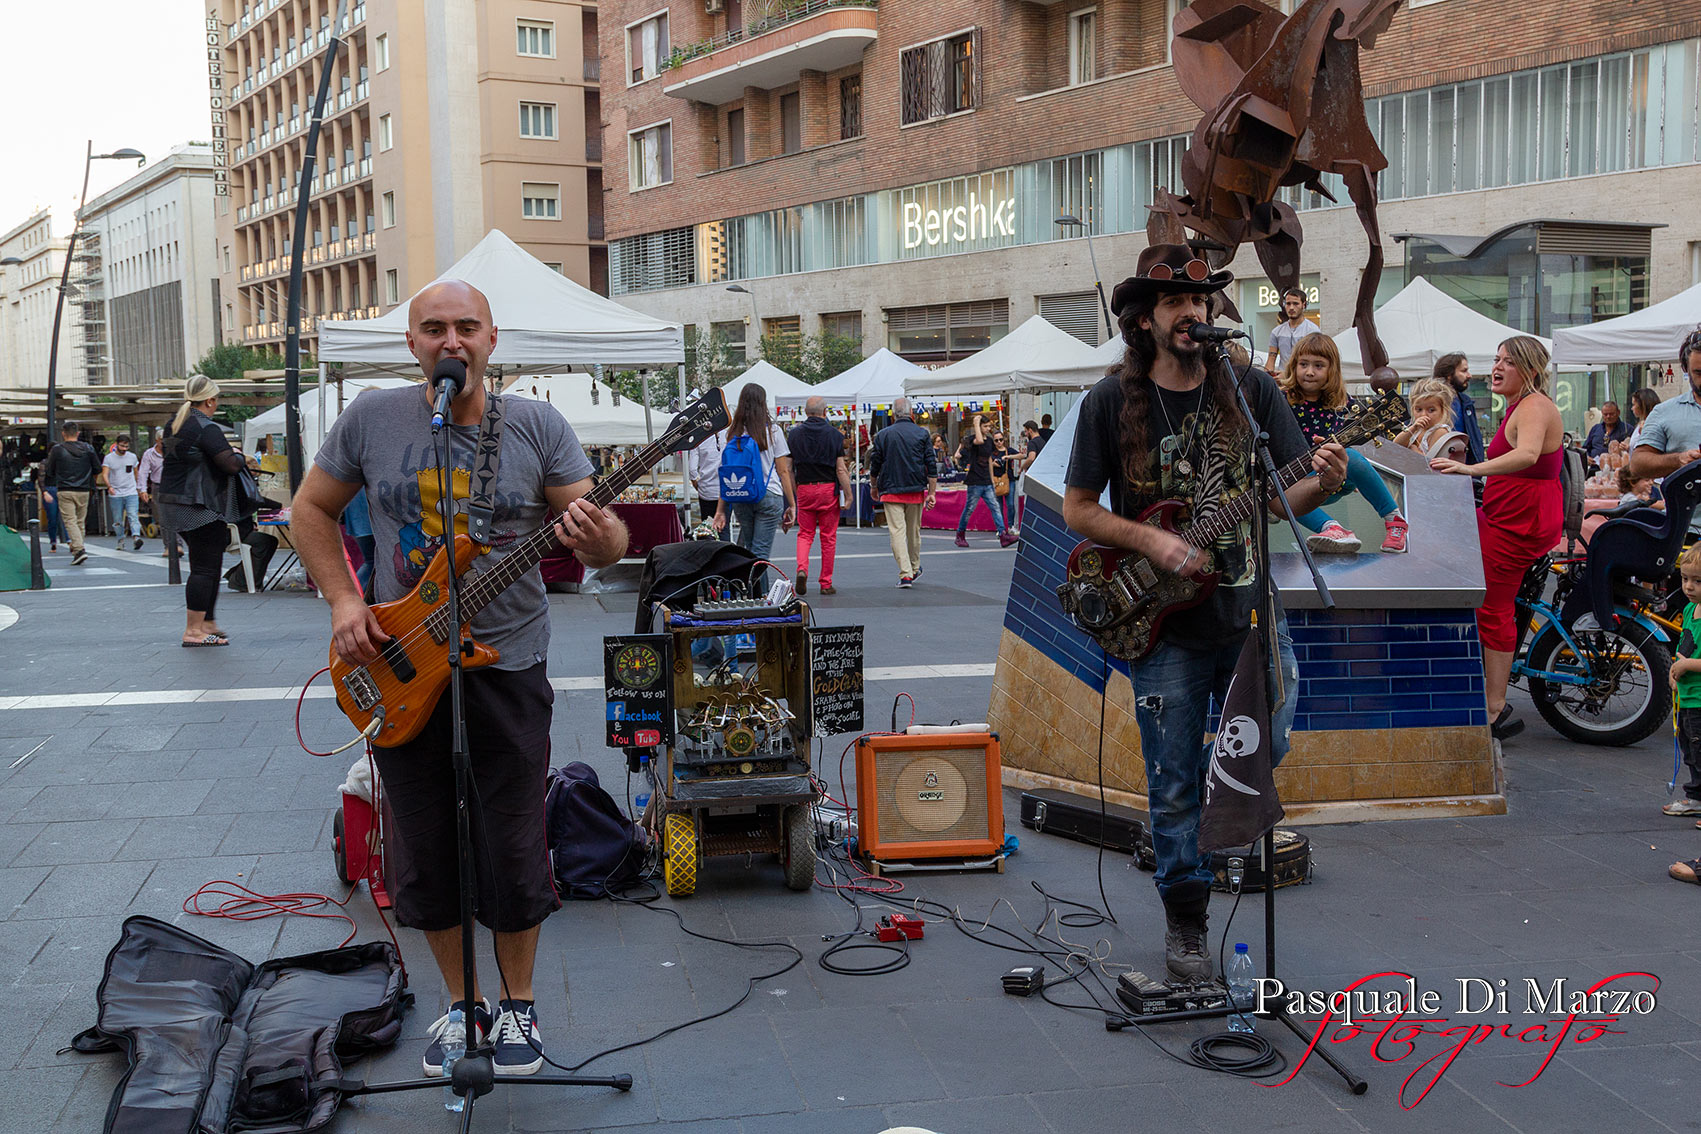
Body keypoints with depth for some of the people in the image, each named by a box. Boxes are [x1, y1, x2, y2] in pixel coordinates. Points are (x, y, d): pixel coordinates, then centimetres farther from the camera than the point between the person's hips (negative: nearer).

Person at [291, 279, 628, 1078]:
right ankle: (461, 1001, 29)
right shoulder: (371, 419, -1)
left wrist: (597, 538, -31)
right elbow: (311, 510, 10)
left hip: (508, 663, -1)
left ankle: (517, 1004, 25)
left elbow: (606, 532, -6)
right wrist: (344, 600, -3)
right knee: (423, 850, 9)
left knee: (513, 850, 4)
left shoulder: (537, 426, -4)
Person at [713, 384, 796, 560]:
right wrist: (791, 505, 6)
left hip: (739, 499, 3)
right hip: (769, 496, -3)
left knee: (747, 548, 16)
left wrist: (721, 510, 5)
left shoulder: (729, 434, 4)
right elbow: (783, 471, 0)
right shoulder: (773, 431, -1)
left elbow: (725, 475, 3)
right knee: (760, 553, -3)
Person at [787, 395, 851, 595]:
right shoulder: (834, 435, -5)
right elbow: (841, 469, -9)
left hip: (804, 489, 2)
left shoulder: (794, 434, 2)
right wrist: (848, 495, -2)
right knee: (828, 537, 6)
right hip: (828, 489, -2)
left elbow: (788, 468, 3)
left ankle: (802, 569, -15)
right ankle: (826, 583, 9)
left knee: (805, 534, 11)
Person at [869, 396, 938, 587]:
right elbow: (931, 466, -2)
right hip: (916, 491, 2)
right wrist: (932, 492, 2)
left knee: (897, 531, -4)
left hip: (891, 491, -1)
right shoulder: (922, 434, 1)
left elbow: (874, 467, 6)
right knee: (914, 531, 15)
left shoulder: (883, 435, 1)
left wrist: (874, 488, 21)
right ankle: (915, 569, 31)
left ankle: (905, 575, -14)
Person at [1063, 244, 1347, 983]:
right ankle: (1185, 926, 19)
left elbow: (1283, 494, 6)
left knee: (1267, 746, -1)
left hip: (1250, 607, 2)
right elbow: (1078, 509, 1)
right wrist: (1151, 542, -13)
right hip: (1165, 623, -2)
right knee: (1173, 787, 4)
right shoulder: (1111, 402, -2)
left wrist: (1322, 484, -17)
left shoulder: (1252, 390, 4)